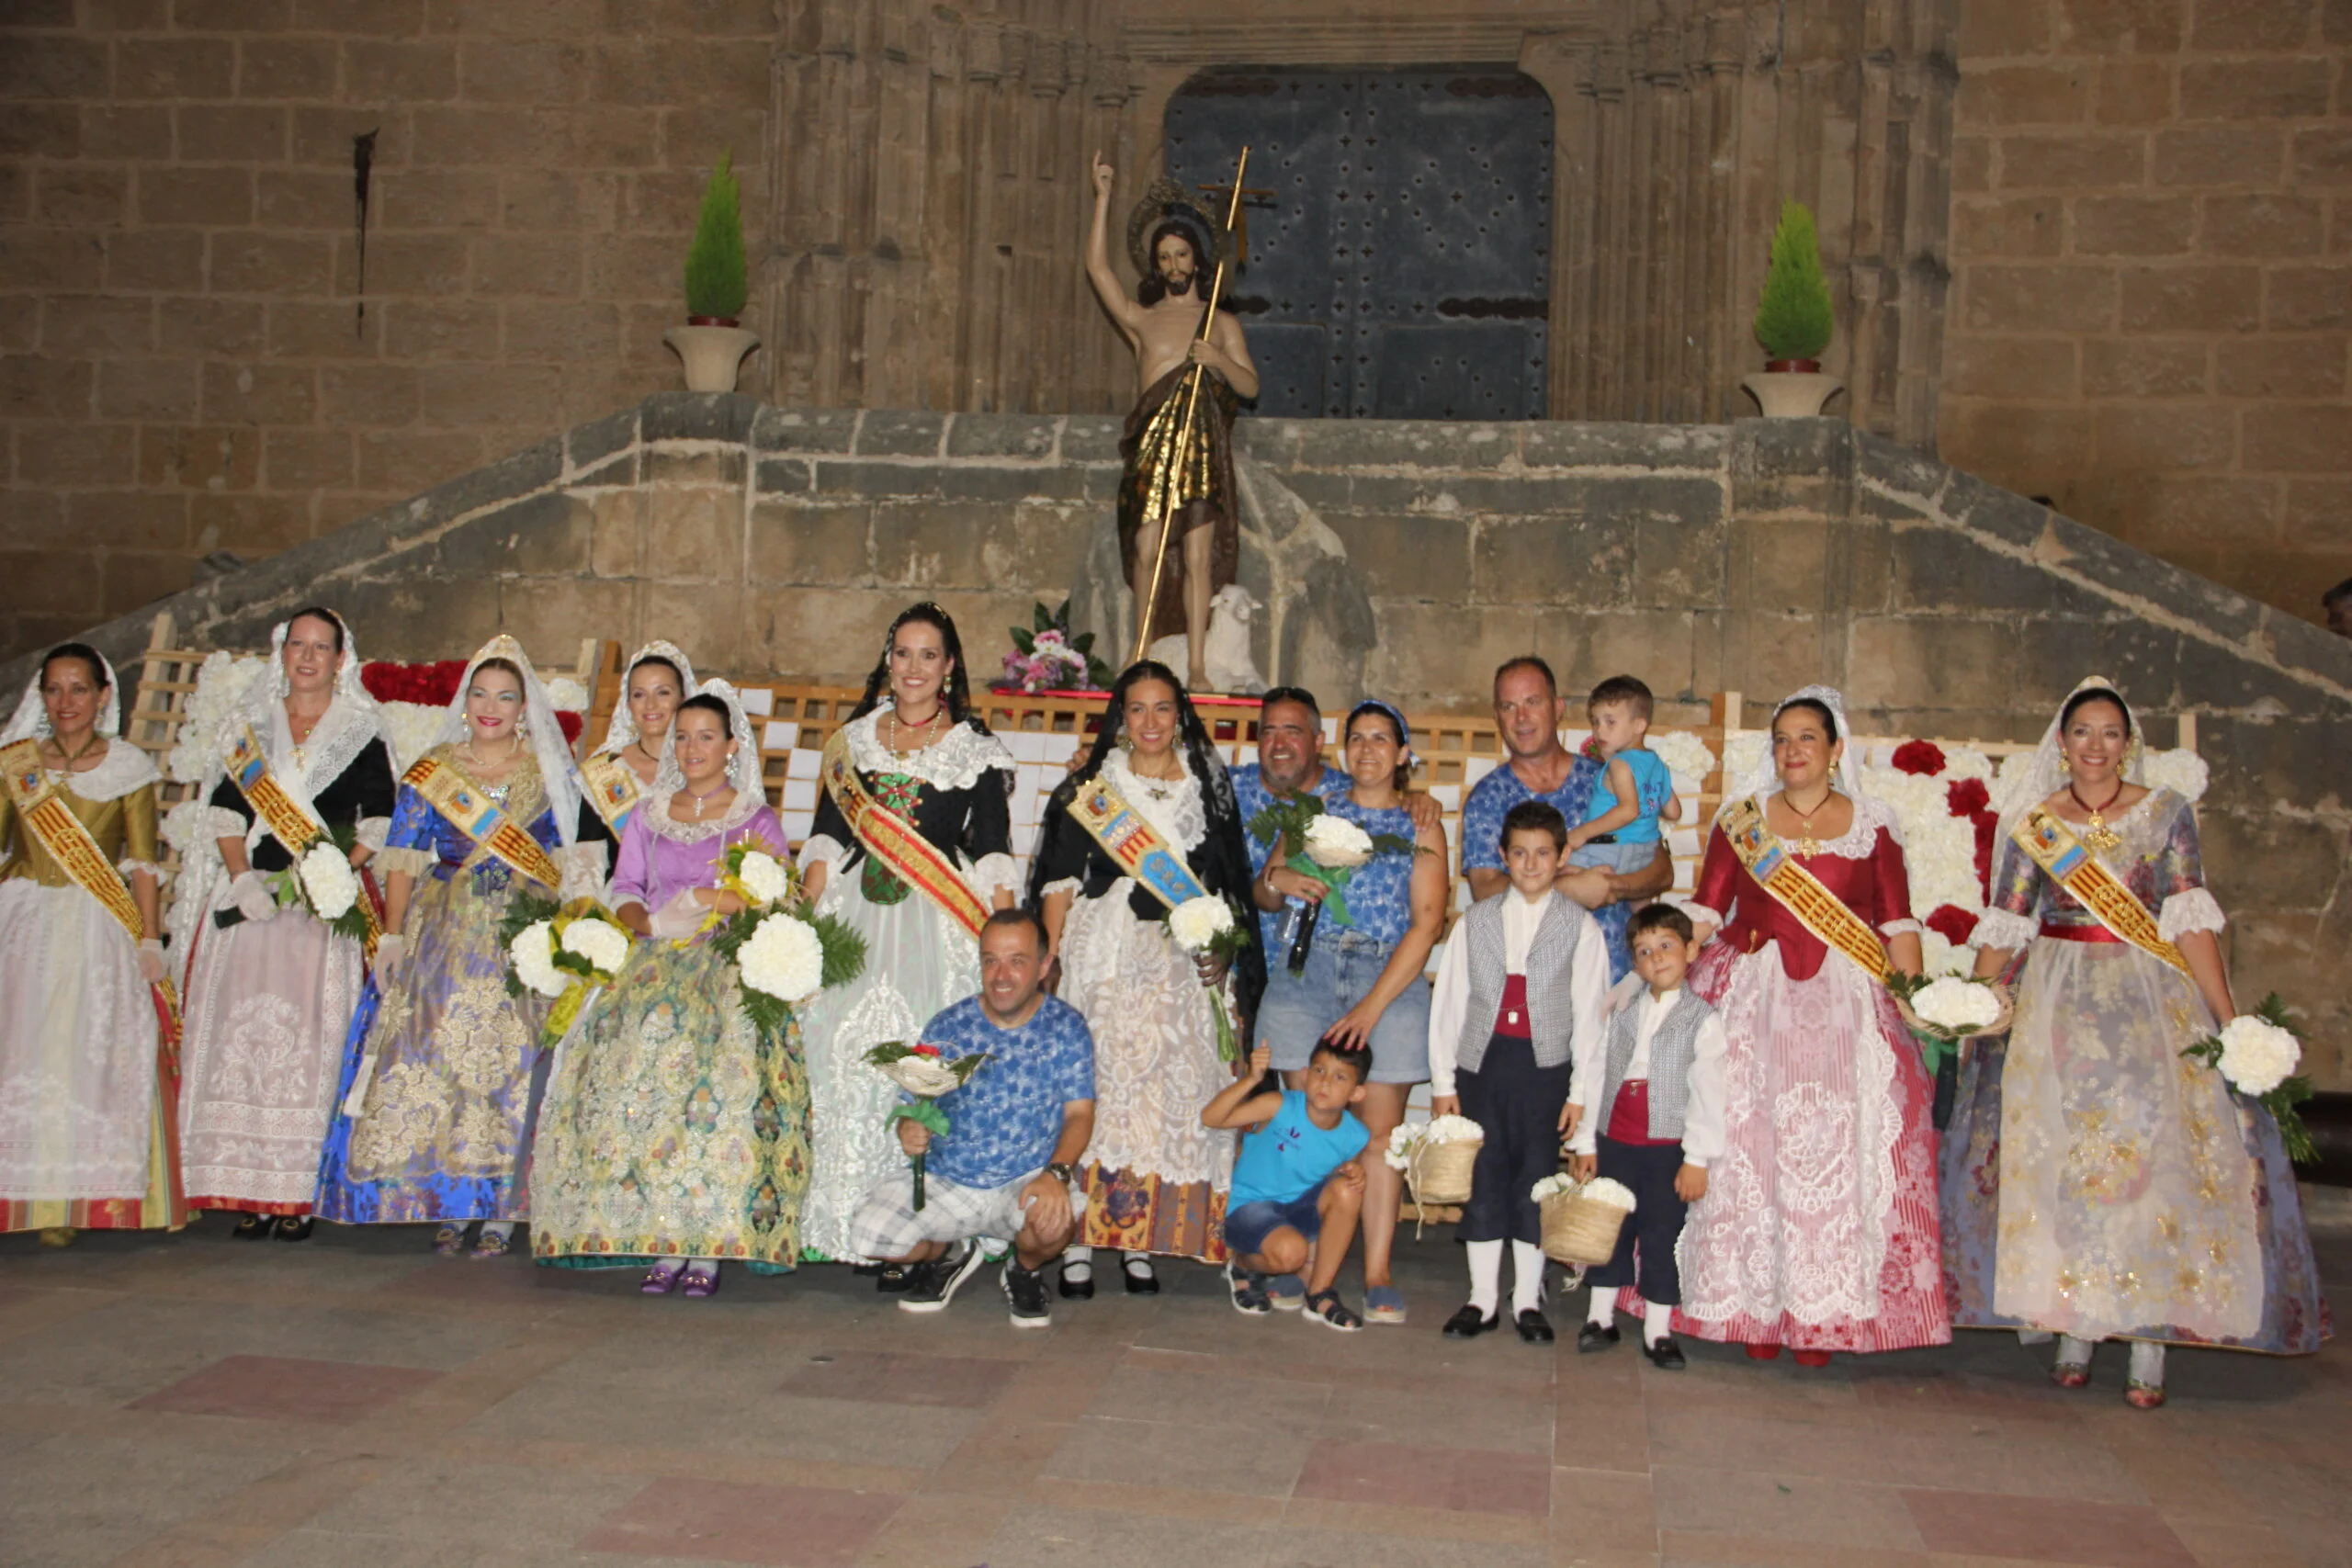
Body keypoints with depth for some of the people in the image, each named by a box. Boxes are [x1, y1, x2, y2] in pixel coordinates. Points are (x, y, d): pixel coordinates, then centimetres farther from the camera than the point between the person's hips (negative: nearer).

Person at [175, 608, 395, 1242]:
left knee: (311, 1035, -8)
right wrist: (242, 877, -6)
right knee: (242, 1031, -5)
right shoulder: (249, 725, 15)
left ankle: (298, 1194, -6)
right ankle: (250, 1192, -2)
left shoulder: (360, 733, 8)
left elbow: (378, 822, 2)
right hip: (249, 898, 2)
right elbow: (225, 810, 10)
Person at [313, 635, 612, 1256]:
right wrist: (392, 935, -4)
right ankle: (446, 1207, 4)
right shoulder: (432, 771, 8)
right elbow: (403, 858, 6)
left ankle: (500, 1210, 3)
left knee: (510, 1064, -5)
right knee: (432, 1059, -5)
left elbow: (577, 858, 6)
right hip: (443, 938, 1)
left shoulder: (551, 774, 7)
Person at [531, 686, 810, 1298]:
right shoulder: (647, 816, 22)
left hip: (731, 968, -3)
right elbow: (624, 890, 14)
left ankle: (708, 1245, -23)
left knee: (721, 1075, -26)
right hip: (653, 967, 3)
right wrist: (649, 927, -8)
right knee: (637, 1070, -21)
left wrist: (684, 904, -10)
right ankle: (661, 1244, -17)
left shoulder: (758, 820, 11)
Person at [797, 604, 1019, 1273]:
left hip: (937, 926, -3)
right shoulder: (853, 740, 15)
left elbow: (992, 855, 3)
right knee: (844, 1053, -7)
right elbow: (825, 837, 14)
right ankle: (853, 1226, 3)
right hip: (854, 917, 3)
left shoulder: (978, 751, 6)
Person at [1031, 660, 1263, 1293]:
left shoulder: (1209, 788, 12)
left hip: (1186, 962, 2)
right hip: (1105, 956, -2)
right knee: (1097, 1083, -8)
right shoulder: (1090, 786, 8)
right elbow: (1059, 879, 4)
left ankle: (1144, 1240, 6)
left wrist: (1221, 948, -1)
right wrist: (1050, 951, -7)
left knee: (1174, 1092, -2)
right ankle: (1080, 1238, -4)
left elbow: (1230, 885, 12)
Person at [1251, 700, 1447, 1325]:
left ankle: (1377, 1273, -3)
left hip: (1389, 980, -1)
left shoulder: (1422, 831, 9)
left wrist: (1373, 1005, -12)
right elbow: (1262, 896, 18)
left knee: (1381, 1126, -5)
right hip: (1304, 973, 2)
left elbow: (1427, 922, -2)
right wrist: (1277, 880, -8)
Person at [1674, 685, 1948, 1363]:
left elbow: (1897, 923, 5)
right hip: (1753, 1001, 0)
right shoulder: (1741, 819, 8)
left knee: (1836, 1150, -3)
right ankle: (1755, 1304, 6)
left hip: (1845, 1005, 0)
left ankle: (1823, 1313, 5)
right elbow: (1704, 910, 4)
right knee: (1748, 1145, -3)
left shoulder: (1872, 824, 7)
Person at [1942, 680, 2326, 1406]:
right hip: (2055, 1005, 1)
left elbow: (2191, 921, -4)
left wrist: (2229, 1018, -11)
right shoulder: (2033, 823, 5)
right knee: (2056, 1161, -3)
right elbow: (2004, 928, 5)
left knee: (2155, 1153, -7)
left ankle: (2149, 1339, -3)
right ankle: (2074, 1331, 5)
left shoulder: (2166, 813, 2)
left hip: (2151, 1002, -1)